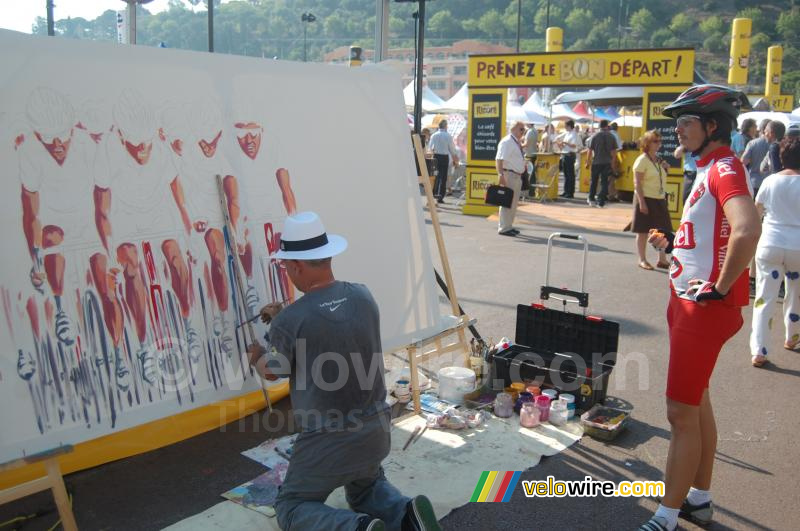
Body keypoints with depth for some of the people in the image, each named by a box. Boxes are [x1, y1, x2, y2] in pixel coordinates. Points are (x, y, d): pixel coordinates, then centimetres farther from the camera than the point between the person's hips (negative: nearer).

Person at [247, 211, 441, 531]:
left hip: (327, 441, -6)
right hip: (376, 430, 6)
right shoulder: (363, 297, -6)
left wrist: (258, 358, 23)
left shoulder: (289, 322, -21)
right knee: (365, 487, 33)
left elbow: (273, 373, 0)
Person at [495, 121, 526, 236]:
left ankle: (508, 226, 26)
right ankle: (504, 228, -2)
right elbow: (499, 160, -24)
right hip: (509, 175, -10)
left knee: (513, 203, 15)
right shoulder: (507, 142, -15)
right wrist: (501, 175, -32)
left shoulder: (517, 142, 15)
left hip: (517, 176, 10)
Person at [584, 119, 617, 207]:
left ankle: (591, 199, 21)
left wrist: (588, 161, 4)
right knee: (604, 182, 4)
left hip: (596, 162, -1)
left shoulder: (594, 136, -5)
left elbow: (590, 150, -4)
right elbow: (614, 151, 3)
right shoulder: (611, 137, 0)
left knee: (594, 181, 15)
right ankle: (601, 202, 1)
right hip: (607, 163, 1)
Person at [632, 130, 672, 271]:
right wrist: (641, 202, -21)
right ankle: (642, 260, 14)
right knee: (643, 231, 3)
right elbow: (637, 183, -15)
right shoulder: (642, 160, -11)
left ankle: (662, 260, 19)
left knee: (663, 230, 8)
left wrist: (665, 169, 3)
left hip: (660, 199, 7)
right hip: (646, 199, -7)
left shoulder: (659, 159, 12)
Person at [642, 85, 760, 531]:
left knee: (682, 412, -3)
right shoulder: (711, 169, 14)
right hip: (688, 302, 11)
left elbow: (746, 231, -34)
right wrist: (673, 242, 13)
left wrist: (720, 288, -25)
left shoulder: (725, 168, -17)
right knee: (697, 403, 19)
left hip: (705, 308, -11)